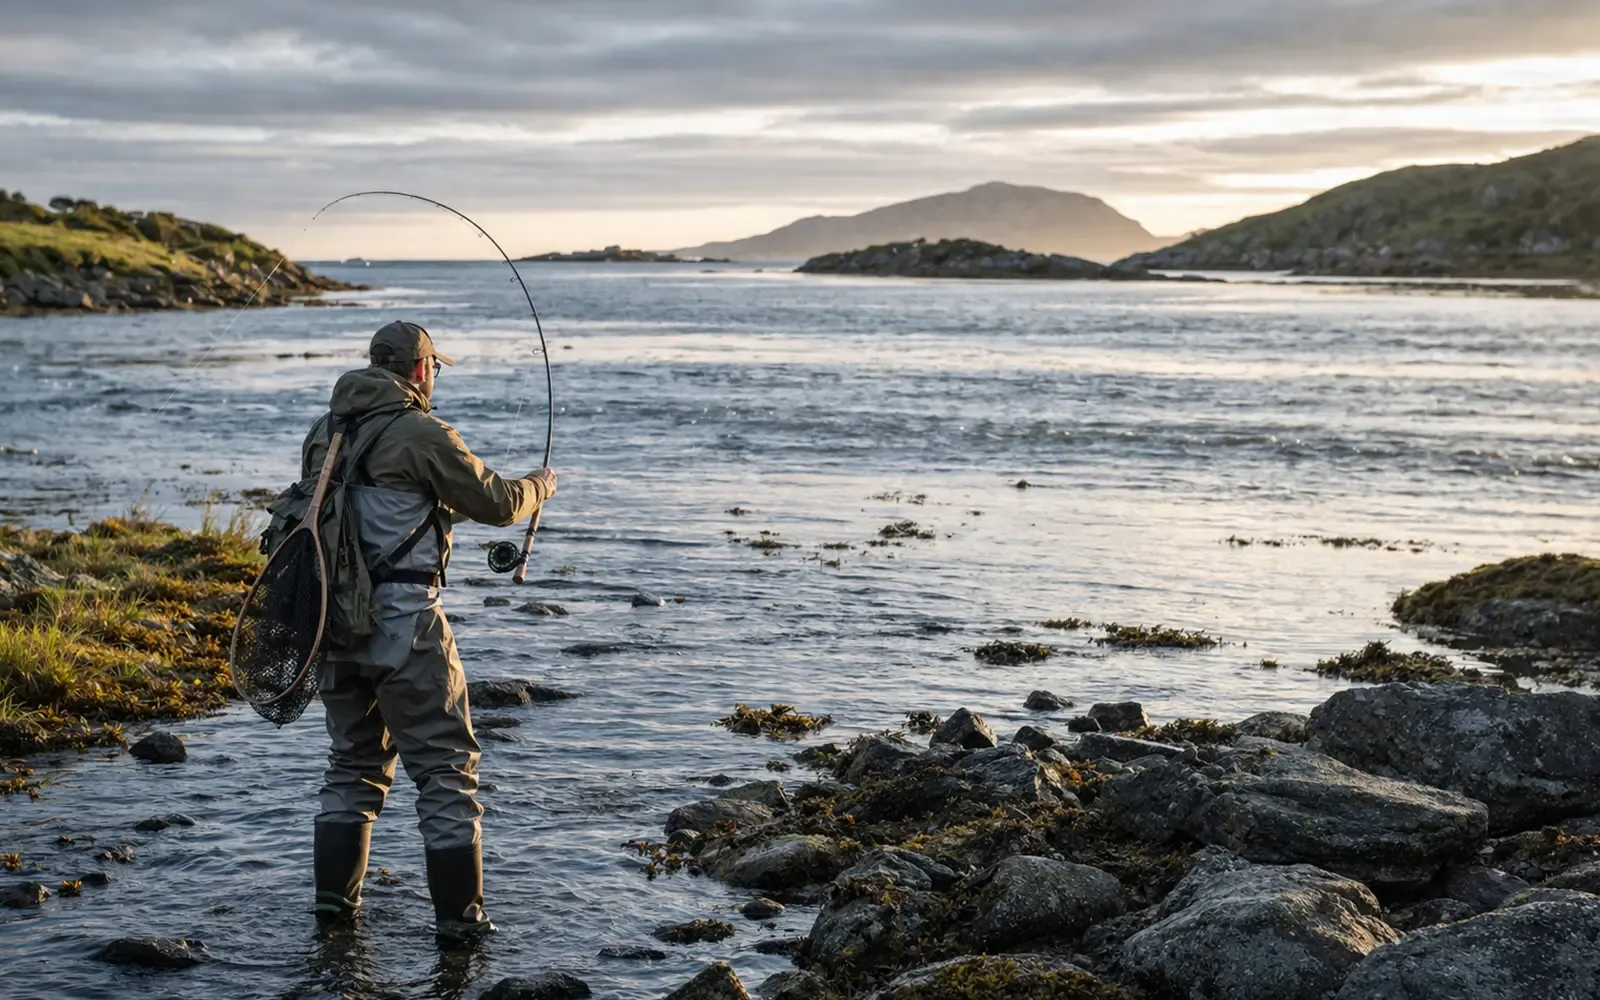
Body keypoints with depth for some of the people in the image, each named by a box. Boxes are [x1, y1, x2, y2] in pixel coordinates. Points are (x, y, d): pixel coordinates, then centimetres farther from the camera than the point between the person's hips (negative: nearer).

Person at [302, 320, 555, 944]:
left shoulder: (324, 432, 11)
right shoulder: (421, 434, -11)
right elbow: (498, 504, -3)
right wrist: (541, 484, 17)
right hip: (402, 619, -7)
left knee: (354, 760, 20)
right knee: (445, 765, 2)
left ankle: (334, 900, 24)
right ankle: (459, 916, 4)